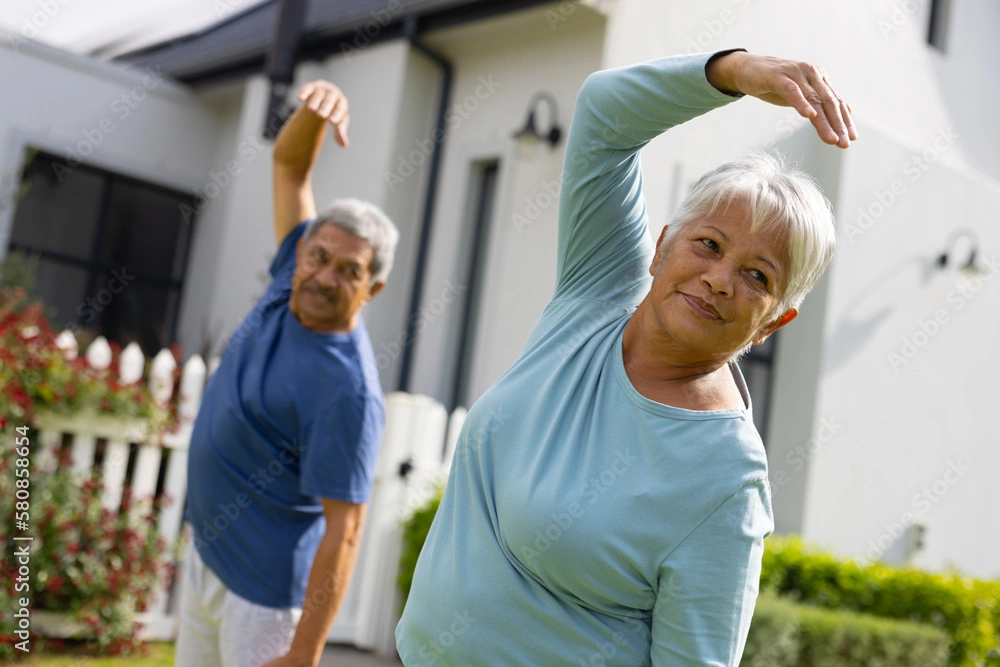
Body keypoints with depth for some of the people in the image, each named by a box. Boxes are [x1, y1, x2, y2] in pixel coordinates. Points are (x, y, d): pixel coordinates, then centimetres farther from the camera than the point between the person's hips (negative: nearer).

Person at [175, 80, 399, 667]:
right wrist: (318, 112, -19)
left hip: (267, 588, -8)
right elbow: (288, 165, 3)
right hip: (208, 552, 8)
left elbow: (344, 531, -25)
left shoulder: (348, 390, -27)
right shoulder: (295, 282, -5)